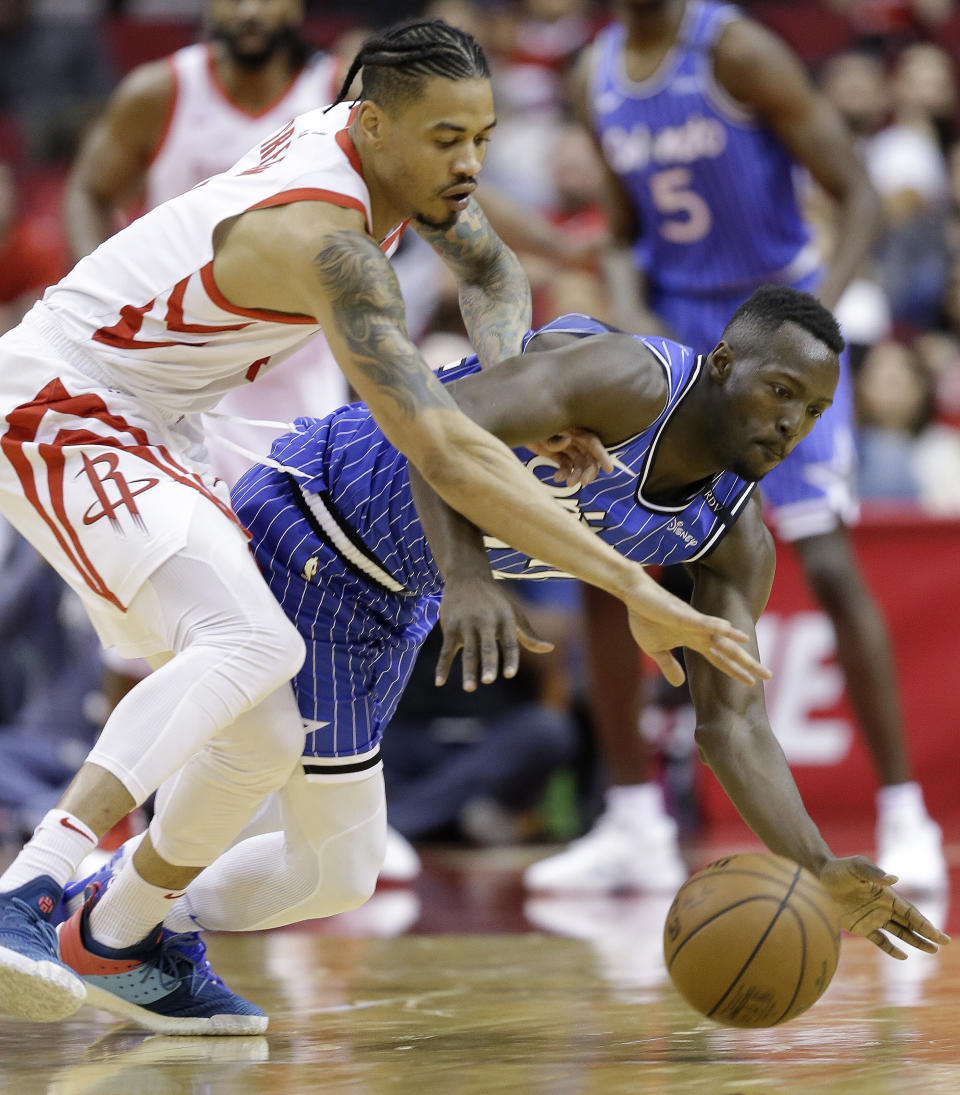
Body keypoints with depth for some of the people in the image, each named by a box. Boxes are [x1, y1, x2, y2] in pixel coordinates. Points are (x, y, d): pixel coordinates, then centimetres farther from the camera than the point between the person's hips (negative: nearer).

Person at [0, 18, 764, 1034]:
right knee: (251, 641, -34)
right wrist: (634, 588, -44)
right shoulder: (330, 239, -30)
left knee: (262, 734, 8)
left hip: (147, 432, 10)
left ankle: (122, 941, 28)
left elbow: (490, 269, 19)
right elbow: (442, 454, -40)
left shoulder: (380, 143, -2)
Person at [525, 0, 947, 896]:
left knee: (827, 563, -16)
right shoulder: (598, 77, 3)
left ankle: (905, 820, -8)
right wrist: (629, 315, -8)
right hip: (676, 328, 6)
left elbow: (857, 198, -16)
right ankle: (634, 828, 9)